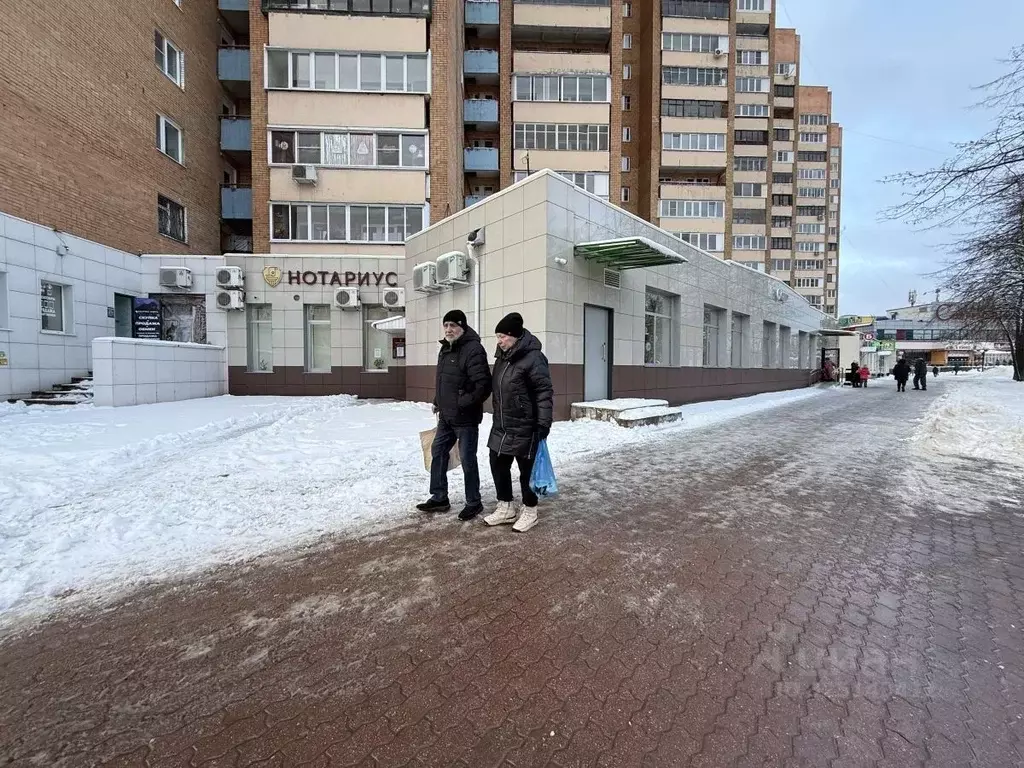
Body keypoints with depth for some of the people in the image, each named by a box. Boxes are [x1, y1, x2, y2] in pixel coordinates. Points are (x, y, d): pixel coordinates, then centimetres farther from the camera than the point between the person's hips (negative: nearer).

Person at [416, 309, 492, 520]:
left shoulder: (473, 349, -18)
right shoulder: (445, 349, 11)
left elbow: (483, 385, -24)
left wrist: (464, 404, -19)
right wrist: (438, 403, 15)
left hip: (465, 418, -9)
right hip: (446, 416, 9)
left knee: (467, 459, 2)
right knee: (438, 452, 16)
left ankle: (473, 503, 20)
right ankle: (439, 498, 30)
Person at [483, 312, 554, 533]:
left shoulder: (533, 358, -16)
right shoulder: (502, 357, 10)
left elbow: (545, 392, -19)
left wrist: (543, 423, -22)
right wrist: (498, 418, 21)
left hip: (524, 428, -8)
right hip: (501, 426, 9)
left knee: (527, 470, 6)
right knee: (498, 465, 14)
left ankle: (529, 511, 24)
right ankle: (506, 508, 30)